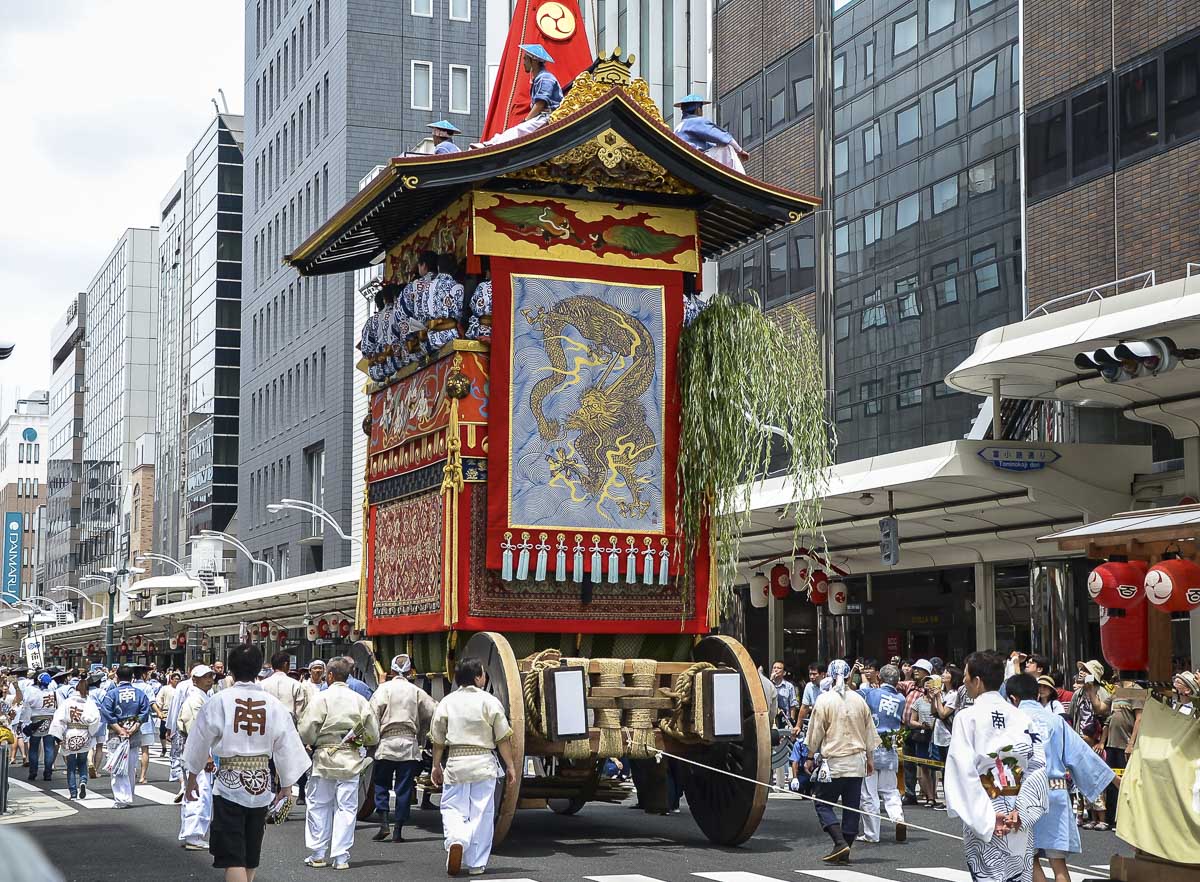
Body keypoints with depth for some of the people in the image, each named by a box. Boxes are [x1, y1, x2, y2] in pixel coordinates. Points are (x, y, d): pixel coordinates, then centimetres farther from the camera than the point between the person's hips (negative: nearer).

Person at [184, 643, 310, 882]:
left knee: (232, 858, -4)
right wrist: (286, 786, 13)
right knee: (250, 855, 20)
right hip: (260, 783, 3)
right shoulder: (273, 704, -3)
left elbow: (201, 741, -1)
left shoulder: (219, 701, -10)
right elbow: (286, 746, 1)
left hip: (229, 784, -3)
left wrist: (192, 777, 14)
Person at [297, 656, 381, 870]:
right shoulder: (360, 700, 2)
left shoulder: (321, 698, -8)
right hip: (350, 761, 2)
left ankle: (318, 854, 14)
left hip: (324, 759, -2)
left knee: (319, 806, 10)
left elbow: (306, 733, -11)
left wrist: (313, 742, 10)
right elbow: (373, 736, 3)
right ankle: (341, 857, 5)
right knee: (346, 808, 6)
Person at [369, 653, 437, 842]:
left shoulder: (384, 689, 0)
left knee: (381, 784, 9)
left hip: (386, 742, -1)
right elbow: (433, 712, 6)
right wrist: (421, 736, 18)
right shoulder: (416, 691, 6)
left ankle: (383, 823, -5)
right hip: (409, 744, 2)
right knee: (404, 788, 5)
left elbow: (373, 714, -9)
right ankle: (398, 830, 5)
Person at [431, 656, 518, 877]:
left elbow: (438, 740, 7)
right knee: (481, 813, 6)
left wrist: (436, 766, 18)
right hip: (483, 764, -1)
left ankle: (456, 839, -19)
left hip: (455, 763, 1)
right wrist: (511, 766, 5)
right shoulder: (490, 702, -4)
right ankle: (476, 864, 8)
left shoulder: (447, 702, 2)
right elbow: (503, 739, -3)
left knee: (452, 808, 10)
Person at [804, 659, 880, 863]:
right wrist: (870, 759, 22)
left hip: (833, 762, -4)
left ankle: (840, 843, -13)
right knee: (851, 807, 7)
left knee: (823, 804, 4)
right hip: (857, 762, 4)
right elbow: (869, 733, 12)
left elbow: (816, 733, -4)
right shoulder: (858, 700, 5)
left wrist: (810, 757, 7)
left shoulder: (824, 700, -7)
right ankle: (845, 853, 7)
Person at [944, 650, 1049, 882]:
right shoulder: (1022, 717, 3)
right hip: (1020, 820, 4)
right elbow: (1038, 766, -3)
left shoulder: (967, 717, -8)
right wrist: (1021, 811, -7)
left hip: (982, 819, -4)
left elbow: (964, 771, -16)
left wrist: (987, 818, -16)